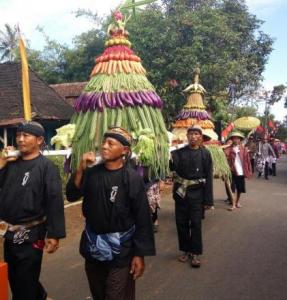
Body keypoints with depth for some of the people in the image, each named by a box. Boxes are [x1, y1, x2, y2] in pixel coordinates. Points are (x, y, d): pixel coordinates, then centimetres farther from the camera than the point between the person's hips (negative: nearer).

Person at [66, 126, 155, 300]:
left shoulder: (132, 178, -15)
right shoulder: (92, 172, -1)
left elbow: (142, 218, -13)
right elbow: (71, 196, -6)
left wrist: (140, 254, -13)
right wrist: (81, 170, -19)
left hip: (120, 249, -5)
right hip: (93, 246, 5)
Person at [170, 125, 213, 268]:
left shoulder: (205, 153, -2)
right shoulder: (179, 152, 4)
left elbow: (208, 177, -4)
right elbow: (173, 167, -11)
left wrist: (208, 199, -7)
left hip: (196, 193, -2)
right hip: (180, 192, 3)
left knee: (195, 223, 1)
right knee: (181, 223, 9)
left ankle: (195, 253, 15)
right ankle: (186, 250, 25)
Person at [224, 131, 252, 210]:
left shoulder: (243, 149, 2)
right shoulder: (228, 149, -4)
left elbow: (247, 160, 2)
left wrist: (248, 171, -2)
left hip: (241, 172, 3)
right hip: (232, 171, -2)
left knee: (240, 189, 15)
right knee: (232, 189, -4)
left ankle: (238, 202, 35)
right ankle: (233, 204, 2)